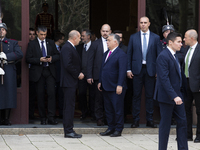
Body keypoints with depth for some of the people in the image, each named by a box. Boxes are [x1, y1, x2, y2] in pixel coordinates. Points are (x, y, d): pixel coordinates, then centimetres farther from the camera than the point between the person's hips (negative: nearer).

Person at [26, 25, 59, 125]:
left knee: (51, 93, -11)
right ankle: (42, 118, 10)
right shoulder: (32, 44, 4)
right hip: (38, 73, -1)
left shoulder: (51, 43, 12)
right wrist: (39, 60, -16)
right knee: (40, 95, 2)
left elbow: (57, 56, 12)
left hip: (50, 71, 1)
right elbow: (28, 59, -3)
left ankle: (51, 118, -12)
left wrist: (51, 58, -9)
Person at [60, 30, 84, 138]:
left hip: (71, 82, 11)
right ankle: (68, 131, -8)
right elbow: (68, 65, -23)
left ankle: (68, 130, 15)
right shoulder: (67, 48, -15)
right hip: (68, 82, -11)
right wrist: (78, 74, -14)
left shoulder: (71, 48, 18)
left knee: (69, 106, 11)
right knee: (69, 106, -9)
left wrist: (79, 73, 7)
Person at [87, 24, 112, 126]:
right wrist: (89, 76, -2)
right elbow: (90, 61, 5)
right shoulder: (95, 44, 6)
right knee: (99, 98, 3)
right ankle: (99, 118, 11)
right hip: (98, 75, 0)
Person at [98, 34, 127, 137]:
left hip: (116, 88, -8)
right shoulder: (106, 54, 16)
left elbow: (122, 71, -17)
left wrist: (119, 85, -22)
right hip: (106, 86, 8)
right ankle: (111, 128, 20)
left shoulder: (121, 54, -11)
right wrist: (100, 82, 15)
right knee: (108, 109, 12)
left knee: (118, 109, 0)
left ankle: (118, 129, 7)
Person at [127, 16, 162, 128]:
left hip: (150, 70, 0)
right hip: (137, 69, 0)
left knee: (150, 95, 4)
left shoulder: (155, 38, 6)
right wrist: (128, 69, 0)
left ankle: (150, 120, 11)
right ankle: (136, 120, 8)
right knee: (137, 95, 2)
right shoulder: (133, 37, 7)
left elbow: (159, 55, 4)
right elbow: (129, 54, 7)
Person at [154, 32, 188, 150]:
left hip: (177, 95, 9)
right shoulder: (163, 56, -16)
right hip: (167, 96, -9)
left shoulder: (175, 56, 13)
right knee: (165, 124, 1)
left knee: (182, 122, 8)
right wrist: (174, 96, -28)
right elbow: (164, 79, -23)